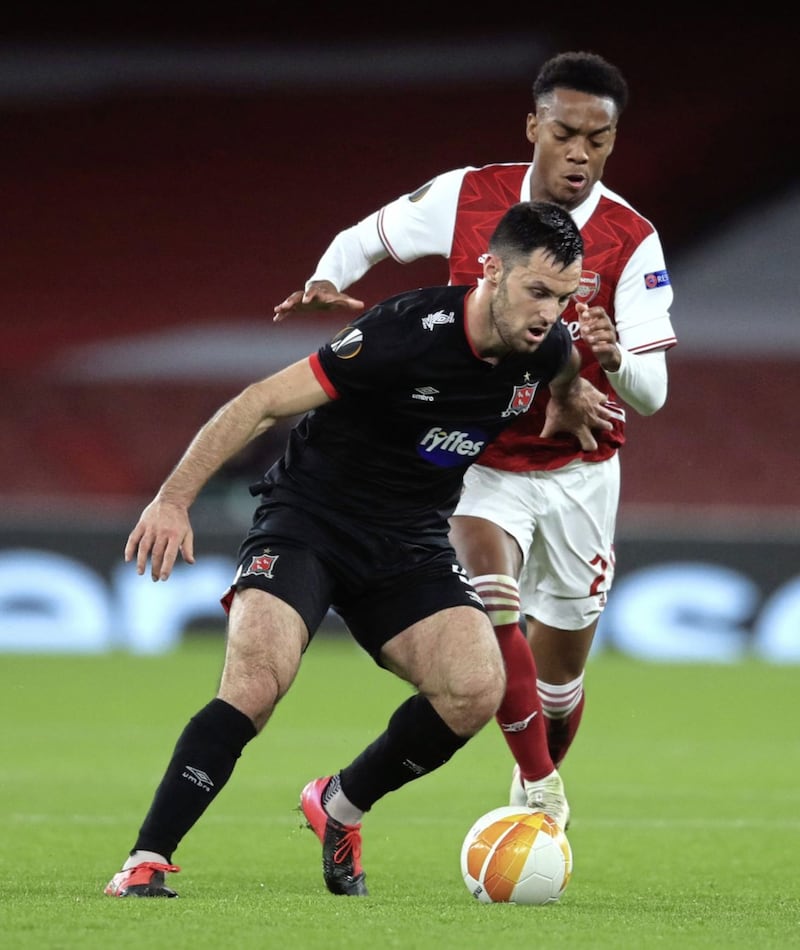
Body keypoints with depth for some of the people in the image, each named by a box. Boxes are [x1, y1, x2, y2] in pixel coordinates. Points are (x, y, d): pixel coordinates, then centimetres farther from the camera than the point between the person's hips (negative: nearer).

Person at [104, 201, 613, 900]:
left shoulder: (546, 348, -5)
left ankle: (339, 808, 7)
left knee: (477, 688, -18)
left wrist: (570, 399, 6)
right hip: (307, 521, -5)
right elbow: (264, 403, -22)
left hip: (410, 542, 5)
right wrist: (174, 499, -26)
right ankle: (146, 861, -18)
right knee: (257, 679, -28)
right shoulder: (409, 332, -25)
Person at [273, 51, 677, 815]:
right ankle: (538, 782, -19)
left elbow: (651, 394, -18)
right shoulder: (466, 197, -11)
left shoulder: (631, 242, -15)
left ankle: (542, 782, 42)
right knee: (488, 593, -30)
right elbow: (364, 238, 6)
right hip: (483, 459, 0)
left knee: (559, 678, 10)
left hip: (579, 471, 0)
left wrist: (614, 358, -41)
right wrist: (327, 281, -16)